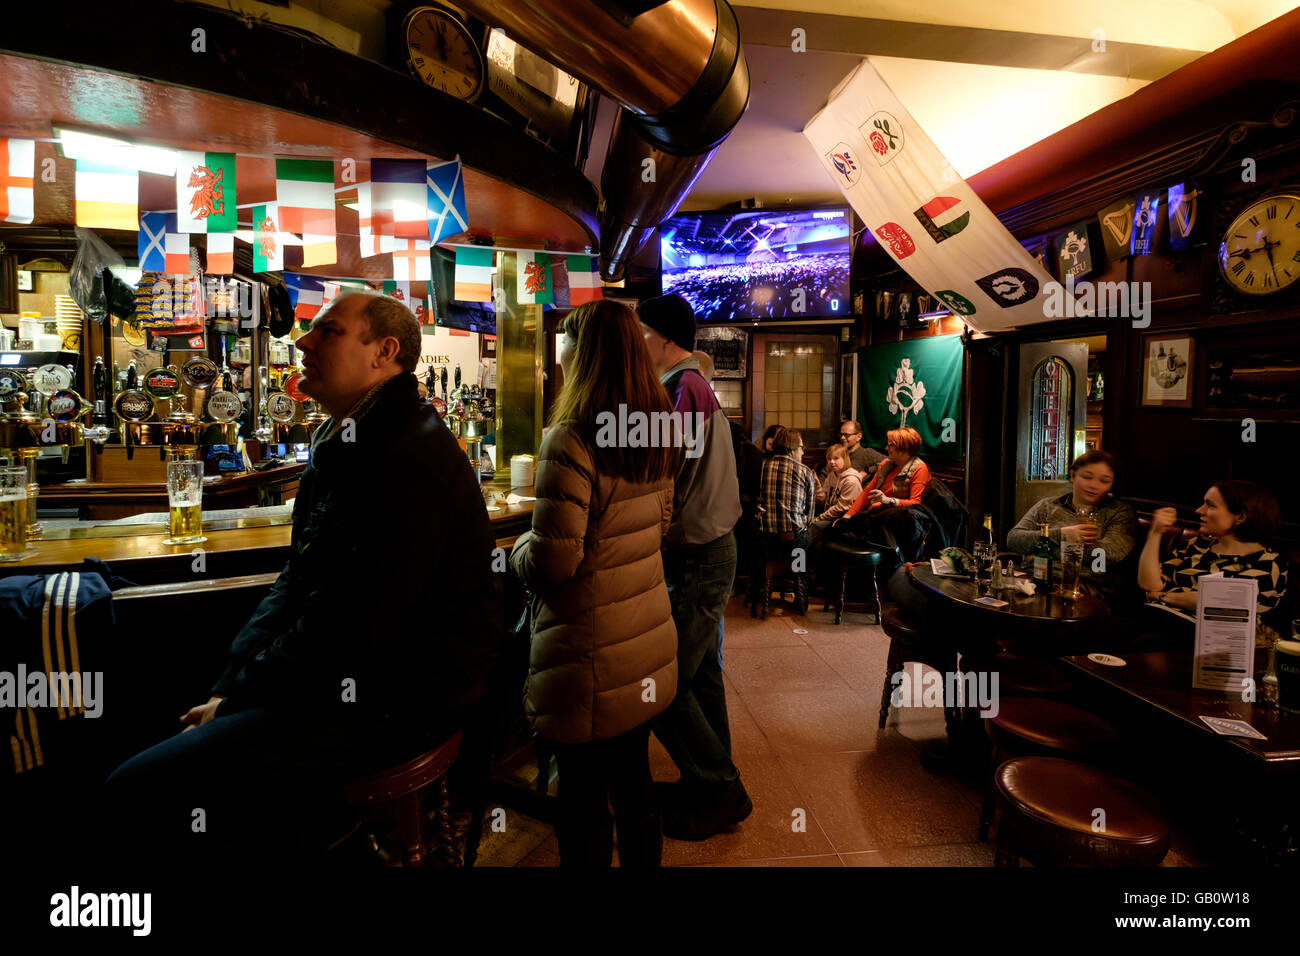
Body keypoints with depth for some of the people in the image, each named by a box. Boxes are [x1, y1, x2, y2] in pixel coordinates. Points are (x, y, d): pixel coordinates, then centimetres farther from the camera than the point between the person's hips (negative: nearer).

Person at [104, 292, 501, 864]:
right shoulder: (341, 447, 13)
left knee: (137, 792, -13)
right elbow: (298, 579, 15)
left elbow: (354, 628, -23)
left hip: (396, 704, -10)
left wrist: (241, 694, -9)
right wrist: (231, 685, 4)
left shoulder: (414, 460, -21)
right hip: (342, 680, 10)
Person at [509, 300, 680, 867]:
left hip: (590, 661, -7)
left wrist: (519, 548, -1)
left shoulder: (571, 441, -21)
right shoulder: (655, 435, 4)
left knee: (583, 801, 12)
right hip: (647, 649, 7)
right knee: (634, 784, 22)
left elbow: (551, 563, -21)